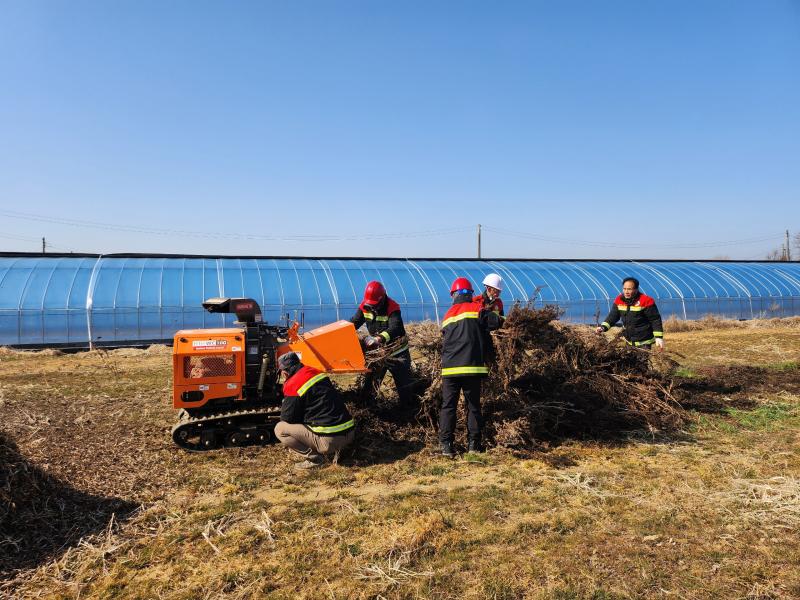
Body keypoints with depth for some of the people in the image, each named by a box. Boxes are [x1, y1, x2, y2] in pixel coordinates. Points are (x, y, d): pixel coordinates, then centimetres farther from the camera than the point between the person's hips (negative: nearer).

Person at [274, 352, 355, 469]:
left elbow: (287, 418, -2)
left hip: (330, 440, -8)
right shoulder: (316, 372, 12)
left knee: (280, 429, 2)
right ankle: (336, 449, 17)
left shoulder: (292, 385, -10)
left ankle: (314, 458, -1)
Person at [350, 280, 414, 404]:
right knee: (370, 380, 12)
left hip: (396, 349, -5)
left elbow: (394, 329, -39)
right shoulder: (365, 306, -8)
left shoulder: (393, 308, -25)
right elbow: (354, 322, -8)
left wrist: (379, 338, -56)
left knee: (404, 381, 3)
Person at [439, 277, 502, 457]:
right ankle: (474, 443, 12)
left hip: (449, 368, 3)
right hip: (472, 368, -3)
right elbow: (496, 322, -6)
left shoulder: (447, 315, 15)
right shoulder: (476, 308, 0)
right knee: (473, 405, 9)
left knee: (448, 406, 6)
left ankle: (446, 445, 2)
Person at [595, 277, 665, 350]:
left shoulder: (646, 301, -17)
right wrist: (603, 327, -15)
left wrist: (659, 337, -17)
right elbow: (613, 316, 1)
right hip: (628, 341, 6)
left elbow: (655, 320, -13)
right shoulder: (619, 300, -2)